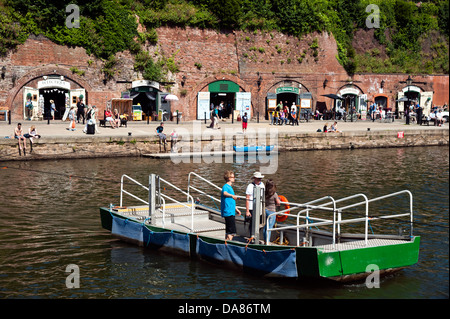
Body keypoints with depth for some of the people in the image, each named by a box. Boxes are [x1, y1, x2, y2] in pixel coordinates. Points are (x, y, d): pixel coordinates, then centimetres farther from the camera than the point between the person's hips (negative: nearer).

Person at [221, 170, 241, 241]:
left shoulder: (230, 187, 20)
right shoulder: (226, 186, -11)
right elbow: (224, 193, -36)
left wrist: (236, 209, 34)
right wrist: (232, 195, -49)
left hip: (231, 213, 10)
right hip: (229, 213, -10)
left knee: (229, 232, 14)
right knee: (232, 232, -12)